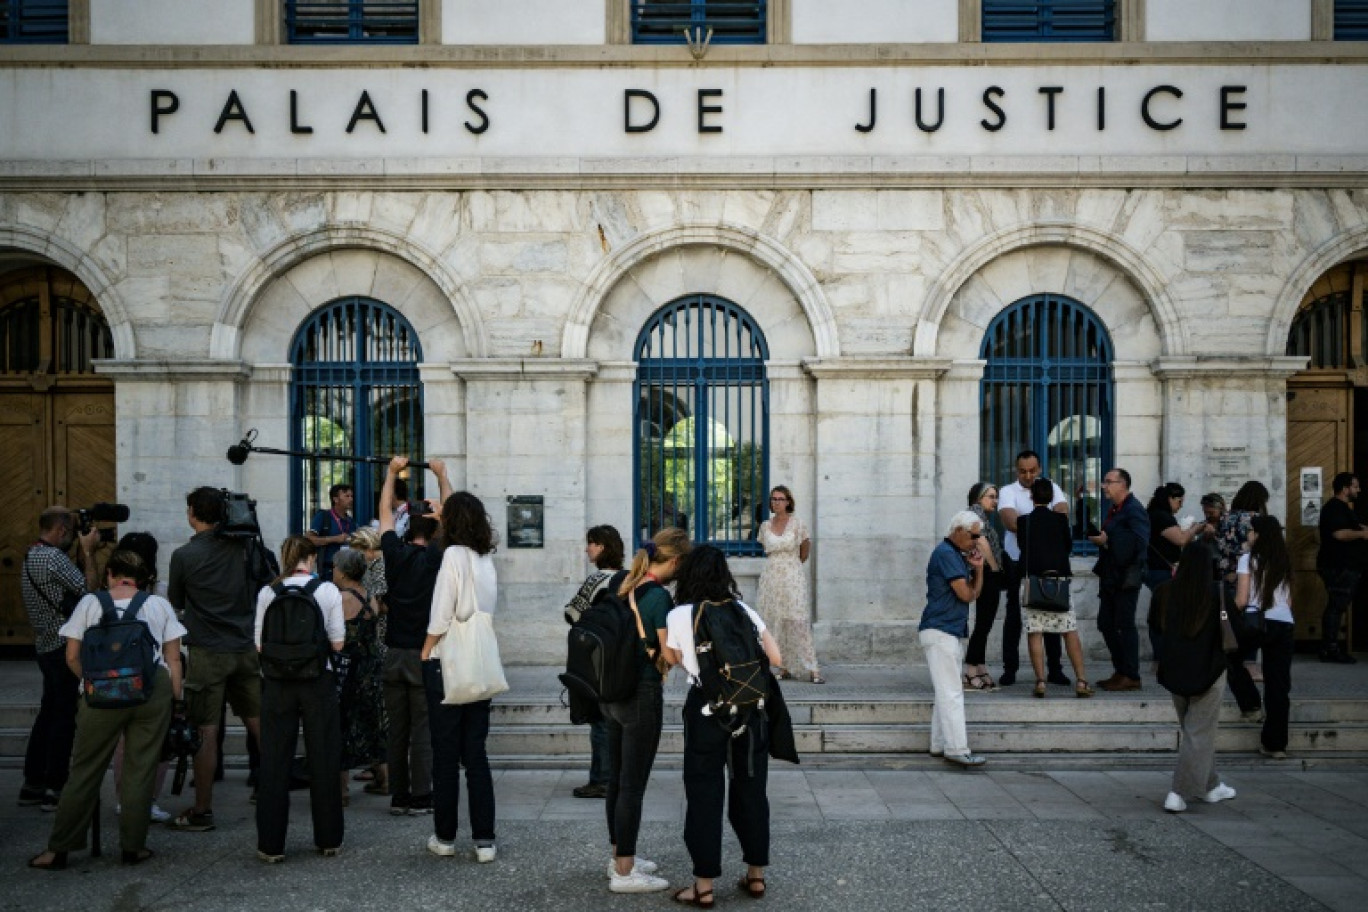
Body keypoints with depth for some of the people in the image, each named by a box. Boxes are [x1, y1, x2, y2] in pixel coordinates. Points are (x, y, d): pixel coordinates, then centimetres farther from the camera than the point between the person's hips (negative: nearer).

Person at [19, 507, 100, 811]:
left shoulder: (31, 557, 15)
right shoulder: (52, 557, -17)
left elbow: (71, 582, 14)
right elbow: (89, 589, -17)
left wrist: (83, 553, 10)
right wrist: (88, 551, -10)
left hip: (46, 646, 10)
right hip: (65, 647, -10)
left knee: (49, 714, 16)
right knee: (66, 717, -3)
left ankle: (33, 784, 21)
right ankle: (55, 788, 1)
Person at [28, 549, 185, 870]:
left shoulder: (90, 603, 5)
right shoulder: (159, 605, 6)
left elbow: (71, 656, 4)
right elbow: (173, 658, 4)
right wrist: (176, 699, 10)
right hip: (153, 692, 1)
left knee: (84, 771, 8)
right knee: (141, 770, 7)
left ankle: (59, 849, 16)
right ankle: (133, 847, 15)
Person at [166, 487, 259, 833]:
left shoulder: (184, 555, -7)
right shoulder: (239, 547, 2)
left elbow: (175, 605, 6)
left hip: (208, 653, -4)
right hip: (245, 648, 4)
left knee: (206, 731, 1)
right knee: (259, 723, 12)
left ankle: (202, 811, 7)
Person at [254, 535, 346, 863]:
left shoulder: (267, 593, -1)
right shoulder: (327, 591, -5)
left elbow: (260, 645, 0)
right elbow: (338, 643, -5)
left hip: (277, 683, 1)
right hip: (319, 681, -1)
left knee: (274, 761, 8)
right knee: (323, 760, 9)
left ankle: (271, 845, 11)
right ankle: (328, 839, 18)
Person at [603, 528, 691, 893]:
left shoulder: (622, 584, 5)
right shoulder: (660, 596, -19)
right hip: (641, 695, -8)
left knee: (617, 780, 17)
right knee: (633, 785, 1)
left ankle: (620, 856, 30)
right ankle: (624, 873, 9)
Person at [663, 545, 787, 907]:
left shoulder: (678, 616, -4)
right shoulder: (744, 610, 3)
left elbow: (672, 659, 11)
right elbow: (777, 659, 4)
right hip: (750, 707, 3)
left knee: (704, 794, 6)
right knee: (751, 790, 14)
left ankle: (704, 885, 11)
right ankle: (756, 875, 24)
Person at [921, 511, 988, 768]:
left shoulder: (957, 555, 19)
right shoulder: (945, 553, -13)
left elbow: (975, 592, 17)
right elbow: (966, 594, -15)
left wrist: (979, 568, 3)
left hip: (949, 632, 10)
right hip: (940, 631, -10)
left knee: (947, 691, 12)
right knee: (951, 693, -11)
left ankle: (940, 744, 16)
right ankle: (957, 749, -11)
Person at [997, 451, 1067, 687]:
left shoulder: (1052, 488, 6)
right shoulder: (1008, 492, -2)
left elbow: (1062, 513, -12)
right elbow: (1009, 520, -20)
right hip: (1017, 561, -2)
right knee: (1014, 615, 3)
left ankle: (1054, 668, 15)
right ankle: (1010, 668, 10)